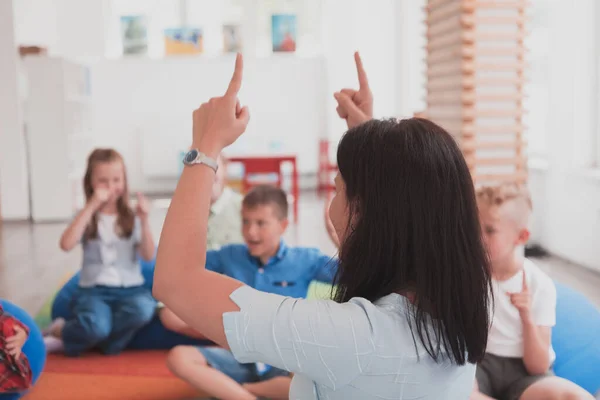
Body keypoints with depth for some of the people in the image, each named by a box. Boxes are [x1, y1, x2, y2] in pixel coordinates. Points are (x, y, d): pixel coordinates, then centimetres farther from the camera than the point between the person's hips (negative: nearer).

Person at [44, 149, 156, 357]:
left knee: (143, 308, -33)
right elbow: (66, 245, -17)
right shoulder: (87, 217, 4)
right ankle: (61, 330, 2)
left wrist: (144, 220, -17)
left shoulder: (131, 217, 6)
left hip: (130, 288, 2)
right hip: (94, 289, -2)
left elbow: (149, 256, -3)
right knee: (96, 327, -34)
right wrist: (91, 206, -17)